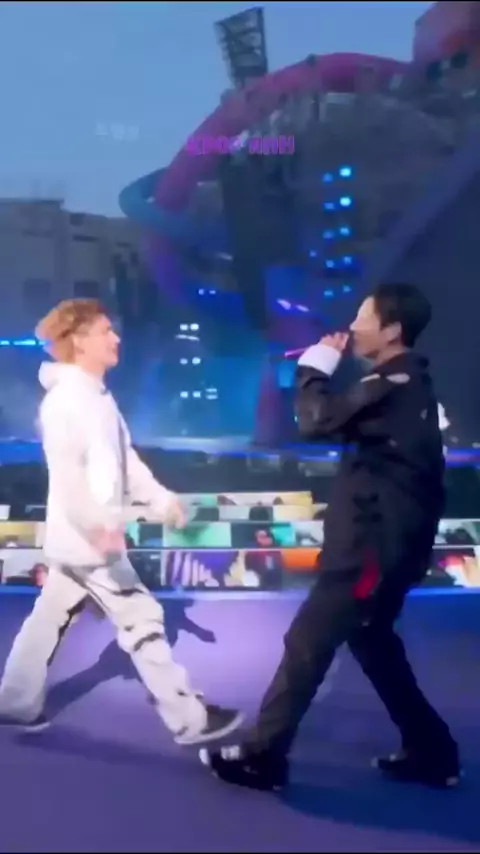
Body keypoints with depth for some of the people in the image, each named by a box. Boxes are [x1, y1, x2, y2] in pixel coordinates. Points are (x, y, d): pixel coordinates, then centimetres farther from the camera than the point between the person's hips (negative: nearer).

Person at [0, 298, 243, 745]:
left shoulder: (97, 396, 12)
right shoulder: (65, 400, -20)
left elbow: (124, 458, 14)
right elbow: (66, 473, -31)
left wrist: (160, 498, 7)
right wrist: (98, 529, -37)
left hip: (87, 538, 10)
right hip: (85, 539, -10)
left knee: (49, 619, 19)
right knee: (142, 618, -4)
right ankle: (190, 719, 6)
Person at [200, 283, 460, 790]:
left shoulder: (394, 383, -17)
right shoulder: (405, 384, 15)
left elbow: (318, 421, -21)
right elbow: (349, 422, 19)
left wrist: (316, 365, -8)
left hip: (374, 543, -11)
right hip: (388, 539, 11)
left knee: (307, 643, -3)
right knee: (371, 639, 21)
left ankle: (262, 757, 8)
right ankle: (431, 751, 29)